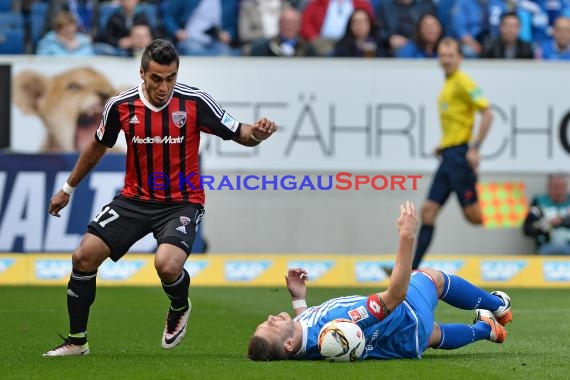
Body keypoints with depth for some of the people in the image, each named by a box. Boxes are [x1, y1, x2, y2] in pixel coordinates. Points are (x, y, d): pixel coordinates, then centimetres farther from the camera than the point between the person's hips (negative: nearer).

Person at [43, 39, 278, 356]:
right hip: (135, 199, 3)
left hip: (182, 202, -3)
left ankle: (180, 307, 9)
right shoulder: (121, 106, -7)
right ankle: (77, 340, 8)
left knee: (167, 265, -28)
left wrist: (257, 133, -32)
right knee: (84, 256, -9)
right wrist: (68, 189, 21)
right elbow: (98, 147, 12)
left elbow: (238, 133, -7)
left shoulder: (195, 102, -14)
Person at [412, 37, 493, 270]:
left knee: (474, 216, -10)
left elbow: (487, 114, -17)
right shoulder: (448, 84, 17)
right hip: (448, 156, 9)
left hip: (460, 155, -9)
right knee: (428, 211, 4)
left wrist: (475, 148, -21)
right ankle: (412, 269, 4)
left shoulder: (463, 83, -9)